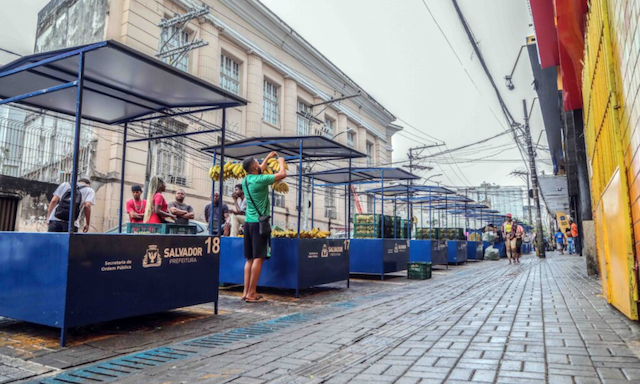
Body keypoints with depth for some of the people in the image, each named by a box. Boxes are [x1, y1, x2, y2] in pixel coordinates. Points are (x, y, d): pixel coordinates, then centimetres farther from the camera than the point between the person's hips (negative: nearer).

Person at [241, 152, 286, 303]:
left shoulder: (245, 180, 11)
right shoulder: (260, 180, -11)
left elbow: (259, 171, 31)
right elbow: (283, 174, -5)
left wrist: (268, 158, 40)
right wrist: (281, 161, 14)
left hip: (248, 222, 8)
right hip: (259, 222, -8)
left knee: (250, 258, 9)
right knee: (258, 258, -6)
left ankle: (246, 292, 8)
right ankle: (252, 293, -6)